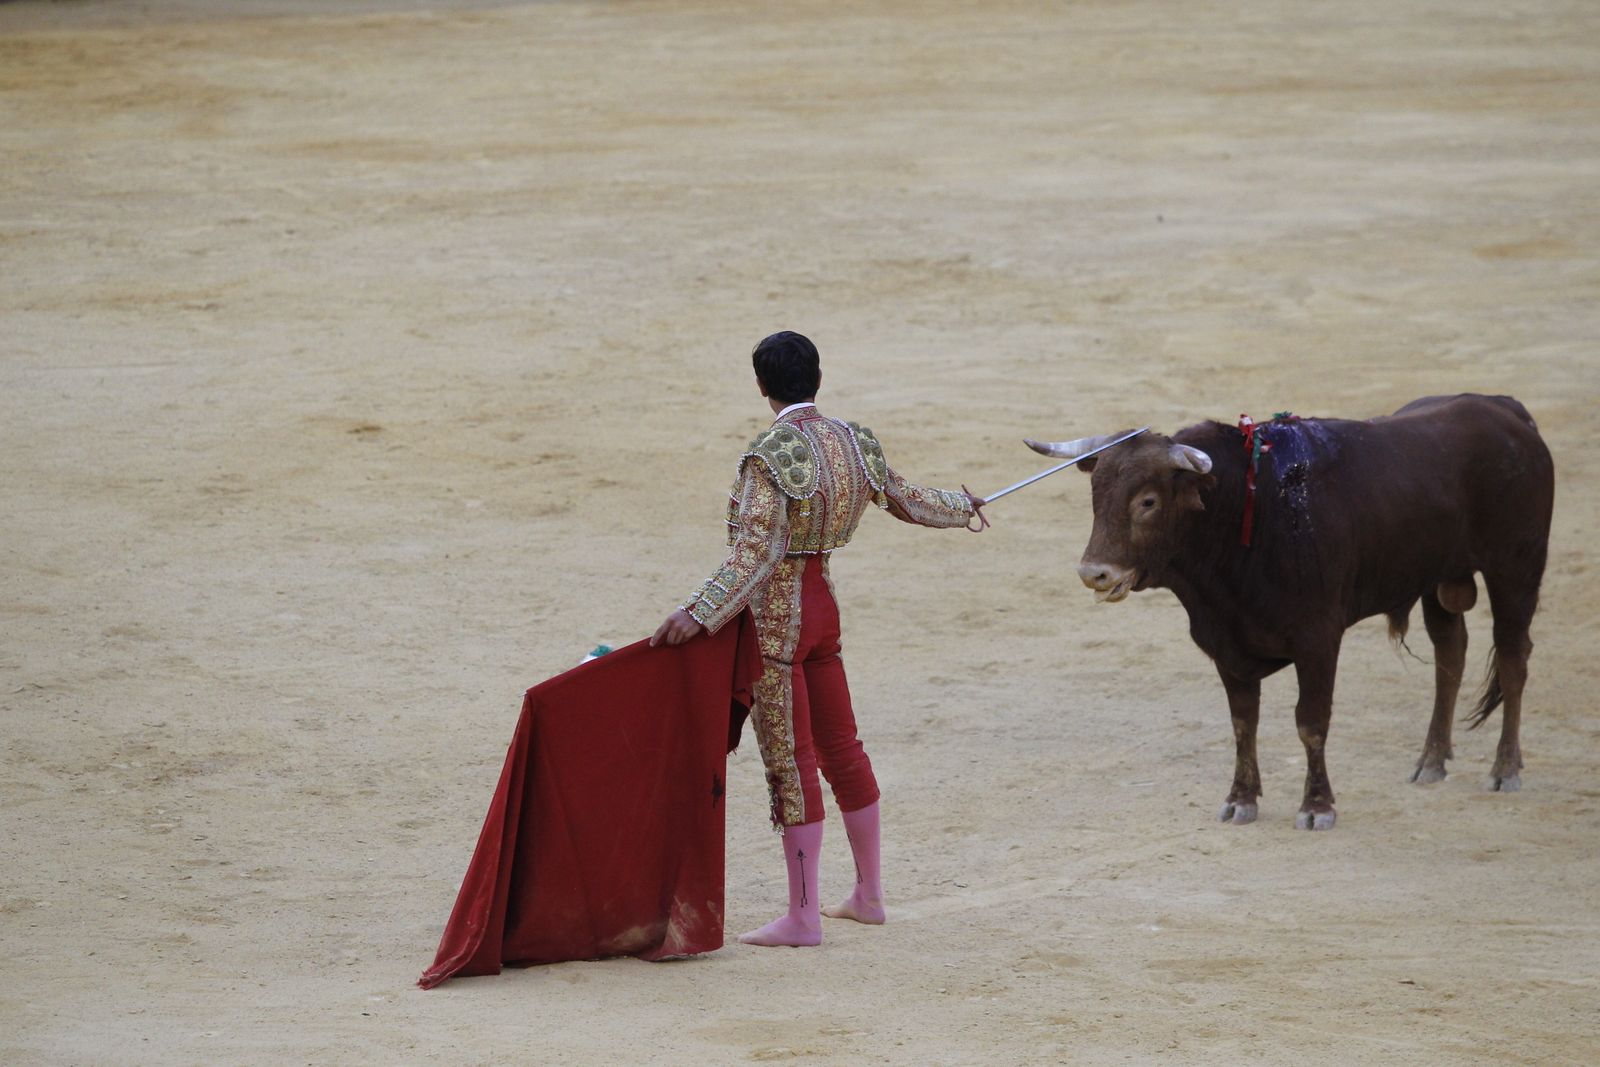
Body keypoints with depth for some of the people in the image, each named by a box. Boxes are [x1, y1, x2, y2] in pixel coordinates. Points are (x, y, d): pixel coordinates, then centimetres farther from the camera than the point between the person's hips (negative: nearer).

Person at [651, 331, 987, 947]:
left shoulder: (771, 455, -17)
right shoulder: (851, 442, 5)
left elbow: (755, 553, -25)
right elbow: (906, 501, 21)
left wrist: (699, 614, -31)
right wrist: (960, 506, 41)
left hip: (776, 616, -8)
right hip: (822, 603, 8)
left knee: (790, 761, -3)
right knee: (840, 747, 17)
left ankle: (803, 917, 0)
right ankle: (868, 894, 26)